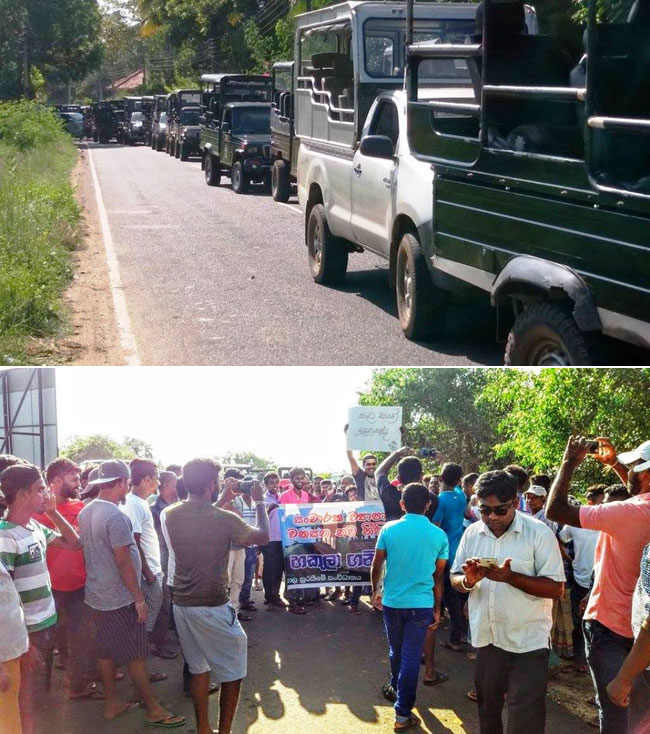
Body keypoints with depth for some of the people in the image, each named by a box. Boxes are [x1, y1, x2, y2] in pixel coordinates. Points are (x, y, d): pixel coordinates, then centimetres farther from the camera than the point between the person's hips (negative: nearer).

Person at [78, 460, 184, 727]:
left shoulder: (86, 512, 6)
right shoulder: (115, 515, -22)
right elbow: (123, 561, -23)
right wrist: (139, 598, -17)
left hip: (97, 595, 9)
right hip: (120, 599, -8)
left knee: (106, 650, 15)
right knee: (135, 655, 0)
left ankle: (111, 704, 24)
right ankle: (153, 709, 9)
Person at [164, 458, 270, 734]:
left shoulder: (171, 515, -3)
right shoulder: (224, 519, -19)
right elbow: (263, 537, -4)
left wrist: (221, 501, 20)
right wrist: (259, 502, 7)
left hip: (182, 604, 6)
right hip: (213, 608, -6)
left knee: (198, 668, 19)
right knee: (232, 673, 10)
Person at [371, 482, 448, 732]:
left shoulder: (389, 529, -5)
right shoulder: (439, 535, -3)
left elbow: (376, 566, 3)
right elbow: (438, 576, 3)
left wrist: (375, 589, 20)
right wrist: (437, 608, 12)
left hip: (392, 602, 1)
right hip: (421, 605, -1)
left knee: (396, 651, 21)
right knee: (411, 658, 2)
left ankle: (396, 689, 44)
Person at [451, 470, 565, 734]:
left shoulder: (539, 533, -13)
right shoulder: (472, 534, 2)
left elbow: (556, 588, -15)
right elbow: (455, 580, 9)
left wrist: (510, 577, -28)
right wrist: (468, 580, -15)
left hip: (527, 642, -5)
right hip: (486, 639, 5)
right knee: (487, 711, 21)